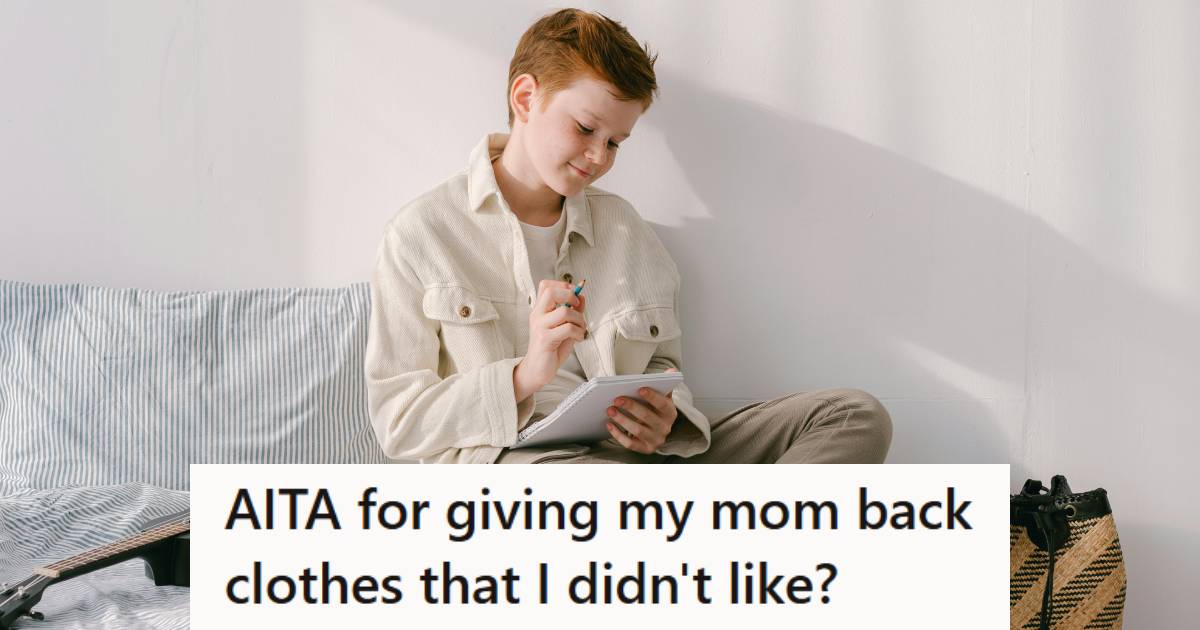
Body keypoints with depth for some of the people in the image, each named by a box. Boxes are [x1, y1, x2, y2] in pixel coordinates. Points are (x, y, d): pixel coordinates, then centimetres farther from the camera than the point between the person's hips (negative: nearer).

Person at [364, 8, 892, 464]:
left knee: (855, 414, -14)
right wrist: (525, 377, -16)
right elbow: (396, 422, 0)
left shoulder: (624, 228, 20)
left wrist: (664, 418, -4)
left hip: (633, 455, 7)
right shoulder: (422, 234, 5)